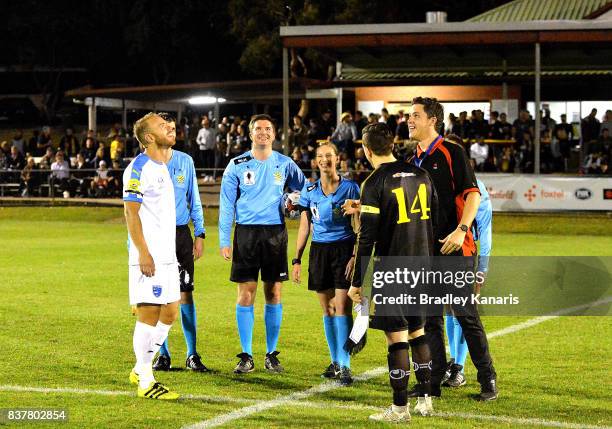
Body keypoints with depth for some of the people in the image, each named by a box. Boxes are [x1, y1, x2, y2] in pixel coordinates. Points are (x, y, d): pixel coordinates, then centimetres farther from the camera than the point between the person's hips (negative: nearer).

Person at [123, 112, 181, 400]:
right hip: (149, 256, -9)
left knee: (169, 312, 11)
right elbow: (131, 213, -15)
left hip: (167, 254, 9)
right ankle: (145, 382, 0)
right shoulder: (138, 168, -12)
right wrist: (143, 253, -20)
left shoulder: (162, 167, 16)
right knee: (149, 314, -6)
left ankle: (141, 369, 22)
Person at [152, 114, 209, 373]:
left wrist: (199, 234, 5)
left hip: (180, 233, 1)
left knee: (185, 293, -1)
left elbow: (194, 199, 13)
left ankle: (192, 355, 5)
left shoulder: (185, 161, 9)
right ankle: (163, 354, 10)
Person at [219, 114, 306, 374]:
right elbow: (227, 204, 4)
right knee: (246, 294, -3)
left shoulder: (285, 165, 6)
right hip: (246, 233, -1)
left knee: (273, 294, 3)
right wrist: (224, 240, -2)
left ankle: (271, 355, 12)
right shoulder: (237, 165, 3)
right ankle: (246, 356, 5)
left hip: (275, 233, 1)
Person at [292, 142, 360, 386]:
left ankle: (345, 366, -11)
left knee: (342, 307, -11)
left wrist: (356, 256, -11)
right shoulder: (309, 191, 8)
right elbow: (304, 226, 12)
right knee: (327, 309, 8)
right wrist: (297, 259, 8)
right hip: (319, 251, 4)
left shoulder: (350, 188, -1)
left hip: (344, 249, -4)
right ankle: (335, 363, 17)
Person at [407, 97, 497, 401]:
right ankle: (433, 380, 14)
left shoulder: (451, 152, -6)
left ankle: (488, 379, 3)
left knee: (466, 314, -5)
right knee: (428, 316, 8)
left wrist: (461, 230, -23)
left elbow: (473, 194, -11)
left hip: (454, 248, -7)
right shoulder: (413, 161, 15)